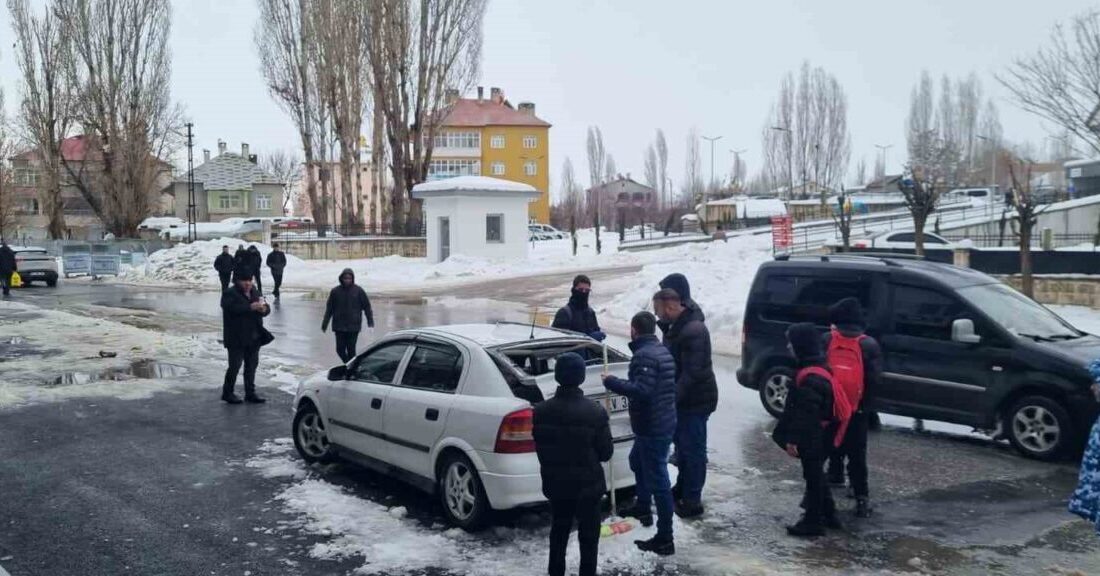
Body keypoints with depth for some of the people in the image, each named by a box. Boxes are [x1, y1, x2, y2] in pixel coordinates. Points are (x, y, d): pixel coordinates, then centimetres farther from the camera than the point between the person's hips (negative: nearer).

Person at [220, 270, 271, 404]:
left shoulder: (255, 292, 14)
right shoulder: (230, 294, -7)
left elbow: (266, 308, 13)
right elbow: (232, 308, -26)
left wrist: (264, 309, -11)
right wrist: (250, 307, -33)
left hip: (254, 338, 7)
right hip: (236, 339, -7)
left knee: (252, 365, 10)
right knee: (235, 365, -3)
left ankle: (250, 393, 19)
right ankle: (227, 393, 11)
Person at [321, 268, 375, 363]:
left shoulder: (358, 291, -1)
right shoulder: (335, 291, 2)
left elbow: (367, 307, 3)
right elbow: (329, 309, 8)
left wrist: (370, 322, -3)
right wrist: (324, 324, 8)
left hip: (354, 327, -2)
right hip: (339, 327, 2)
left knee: (351, 350, -2)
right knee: (340, 349, 1)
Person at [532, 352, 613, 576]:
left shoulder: (541, 411, -9)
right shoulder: (595, 413, -19)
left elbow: (539, 448, 2)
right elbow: (606, 452, -10)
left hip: (555, 482, 4)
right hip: (588, 484, -3)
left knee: (559, 529, 21)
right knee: (588, 535, 10)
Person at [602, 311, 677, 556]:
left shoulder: (644, 355, -19)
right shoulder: (662, 351, 13)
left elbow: (641, 390, -30)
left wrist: (611, 382, -20)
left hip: (652, 428, -11)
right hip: (663, 422, 11)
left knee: (657, 480, -6)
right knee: (637, 461, 31)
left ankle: (664, 540, -1)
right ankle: (643, 508, 47)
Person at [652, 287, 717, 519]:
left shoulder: (693, 331, -24)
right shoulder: (676, 327, 9)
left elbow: (692, 372, -28)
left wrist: (672, 397, -27)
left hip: (695, 401, -10)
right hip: (683, 398, 10)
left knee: (693, 449, -1)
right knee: (682, 445, 21)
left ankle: (692, 501, 7)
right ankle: (682, 489, 37)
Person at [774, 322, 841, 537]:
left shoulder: (810, 377, -25)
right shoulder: (818, 369, 8)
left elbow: (805, 413, -26)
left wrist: (793, 439, -22)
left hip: (811, 438, -10)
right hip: (818, 436, 10)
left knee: (813, 477, 1)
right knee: (815, 475, 20)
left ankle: (813, 521, 11)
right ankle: (828, 515, 30)